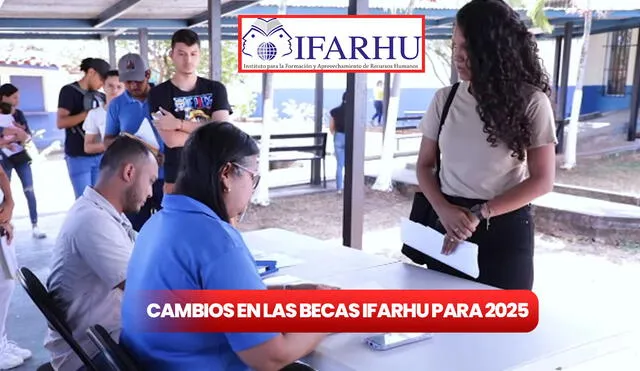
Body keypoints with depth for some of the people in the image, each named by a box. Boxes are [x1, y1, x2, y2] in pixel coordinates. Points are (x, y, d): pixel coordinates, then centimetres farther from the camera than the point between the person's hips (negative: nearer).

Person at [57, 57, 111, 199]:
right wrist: (88, 113, -16)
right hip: (79, 156, -5)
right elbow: (60, 123, -13)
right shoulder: (69, 91, -3)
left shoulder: (101, 96, 13)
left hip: (99, 155, 5)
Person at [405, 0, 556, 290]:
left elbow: (542, 180, -7)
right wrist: (443, 210, -13)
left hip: (505, 230, -2)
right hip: (447, 224, 3)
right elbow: (425, 165, 6)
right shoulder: (445, 98, 1)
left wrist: (479, 213, -15)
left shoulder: (530, 101, -7)